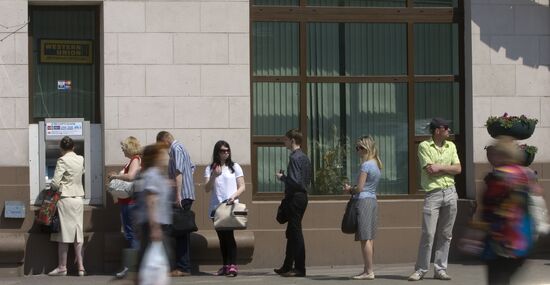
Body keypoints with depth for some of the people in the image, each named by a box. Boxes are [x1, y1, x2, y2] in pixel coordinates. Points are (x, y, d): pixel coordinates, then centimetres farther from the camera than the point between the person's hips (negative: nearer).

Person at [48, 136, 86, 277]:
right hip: (79, 198, 6)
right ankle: (80, 267, 5)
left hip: (65, 198, -5)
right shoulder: (80, 159, 6)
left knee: (64, 234, 0)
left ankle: (62, 267, 4)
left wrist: (57, 187, 5)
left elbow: (55, 182, -14)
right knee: (77, 234, 8)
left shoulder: (63, 160, -12)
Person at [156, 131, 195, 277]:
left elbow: (178, 172, -18)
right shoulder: (181, 147, 20)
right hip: (188, 195, 10)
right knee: (183, 231, 11)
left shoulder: (175, 148, -9)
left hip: (182, 195, -10)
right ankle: (185, 267, 14)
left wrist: (178, 195, -22)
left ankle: (182, 268, -10)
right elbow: (192, 168, 27)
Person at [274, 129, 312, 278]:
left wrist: (282, 177, -7)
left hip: (295, 198, -10)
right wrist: (285, 177, 15)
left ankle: (299, 268, -1)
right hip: (302, 195, 10)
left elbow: (295, 181, -23)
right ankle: (287, 267, 23)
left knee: (296, 233, -4)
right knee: (291, 233, 16)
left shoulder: (295, 158, -16)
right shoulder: (304, 157, 14)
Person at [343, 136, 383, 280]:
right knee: (369, 238, 10)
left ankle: (369, 272, -8)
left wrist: (350, 190, 3)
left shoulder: (366, 165, -13)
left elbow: (360, 188, -15)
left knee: (365, 238, -7)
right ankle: (367, 269, 14)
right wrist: (352, 189, 11)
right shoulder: (376, 164, 14)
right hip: (373, 201, 9)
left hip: (363, 201, -9)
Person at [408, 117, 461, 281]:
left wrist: (439, 167, -6)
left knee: (445, 235, 5)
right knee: (428, 234, -7)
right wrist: (448, 168, -1)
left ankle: (440, 269, 11)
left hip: (450, 192, 5)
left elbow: (458, 169, 4)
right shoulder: (424, 146, -2)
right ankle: (420, 270, 1)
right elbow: (430, 170, -12)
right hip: (433, 194, -5)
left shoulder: (451, 146, 14)